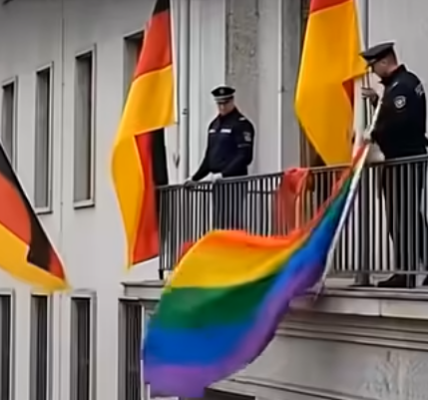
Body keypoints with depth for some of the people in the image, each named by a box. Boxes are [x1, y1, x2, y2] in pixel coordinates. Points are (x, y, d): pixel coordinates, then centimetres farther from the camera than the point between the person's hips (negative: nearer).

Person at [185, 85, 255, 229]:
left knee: (233, 223, -11)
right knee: (219, 223, 7)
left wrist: (224, 174, -22)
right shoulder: (214, 124, 18)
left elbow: (245, 156, -14)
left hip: (234, 181, -8)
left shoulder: (242, 124, -6)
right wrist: (195, 178, 17)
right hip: (218, 182, 8)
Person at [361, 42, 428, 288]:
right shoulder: (407, 81, 16)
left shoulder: (400, 86, -17)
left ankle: (406, 273, -3)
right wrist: (377, 100, 11)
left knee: (401, 218, -6)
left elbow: (398, 122, -27)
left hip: (403, 161, -11)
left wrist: (373, 135, -14)